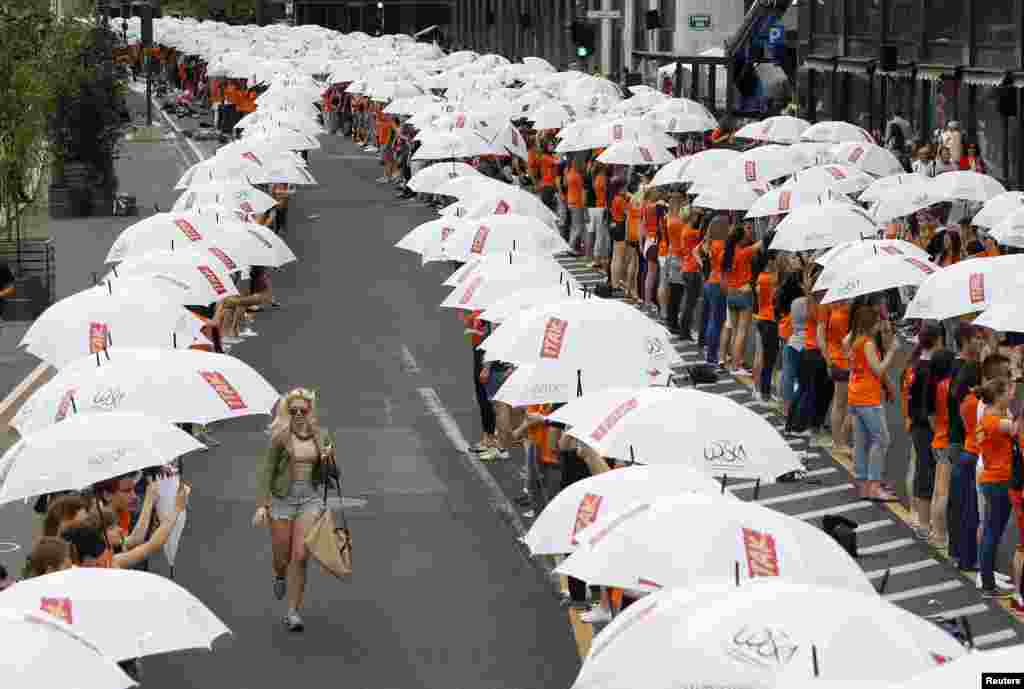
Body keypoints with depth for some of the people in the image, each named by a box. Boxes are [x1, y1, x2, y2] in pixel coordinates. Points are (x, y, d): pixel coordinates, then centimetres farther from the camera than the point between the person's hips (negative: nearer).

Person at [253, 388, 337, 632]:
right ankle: (280, 575, 47)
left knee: (300, 557, -11)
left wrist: (329, 459, -11)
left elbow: (327, 475, 10)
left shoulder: (321, 436, 3)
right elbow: (267, 471, -4)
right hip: (283, 499, -1)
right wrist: (262, 505, -11)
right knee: (283, 557, 9)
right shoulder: (280, 437, -5)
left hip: (311, 499, 1)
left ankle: (292, 612, -2)